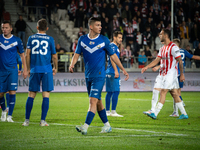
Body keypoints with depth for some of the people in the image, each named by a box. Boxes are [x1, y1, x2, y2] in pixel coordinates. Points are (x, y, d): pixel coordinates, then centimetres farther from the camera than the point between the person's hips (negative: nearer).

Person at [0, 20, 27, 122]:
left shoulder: (17, 40, 0)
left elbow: (22, 55, 7)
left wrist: (25, 70, 4)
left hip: (12, 70, -2)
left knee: (12, 92, -12)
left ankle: (9, 116, -7)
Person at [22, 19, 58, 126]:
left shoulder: (31, 38, 5)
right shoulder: (50, 39, 1)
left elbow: (27, 55, 3)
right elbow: (54, 56, 5)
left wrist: (28, 68, 13)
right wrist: (55, 68, 20)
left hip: (34, 70, 2)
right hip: (46, 69, -2)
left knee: (31, 95, 7)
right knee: (46, 95, 1)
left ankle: (27, 120, 6)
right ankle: (43, 121, -4)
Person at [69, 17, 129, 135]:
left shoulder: (104, 40, -2)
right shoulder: (82, 40, 4)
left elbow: (113, 55, 6)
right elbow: (77, 53, 8)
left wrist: (123, 69, 7)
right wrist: (72, 64, -13)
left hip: (99, 75, -4)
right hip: (88, 76, 4)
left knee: (93, 100, -14)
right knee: (98, 102, 11)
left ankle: (85, 127, -20)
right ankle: (107, 125, 23)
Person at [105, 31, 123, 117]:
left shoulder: (115, 46, 20)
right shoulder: (112, 46, -10)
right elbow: (112, 58, -19)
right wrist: (116, 70, -22)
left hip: (109, 72, 10)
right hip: (113, 72, -10)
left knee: (110, 92, 10)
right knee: (116, 91, -11)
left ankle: (107, 111, 12)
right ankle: (113, 112, -13)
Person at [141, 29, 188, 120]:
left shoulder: (173, 47, -13)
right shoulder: (162, 48, 14)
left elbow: (180, 61, -11)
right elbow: (157, 60, 14)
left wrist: (182, 74, -11)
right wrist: (146, 67, 4)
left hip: (171, 74, -9)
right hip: (164, 74, 9)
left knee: (163, 92, -12)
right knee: (174, 94, 9)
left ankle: (155, 113, -16)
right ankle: (184, 114, 14)